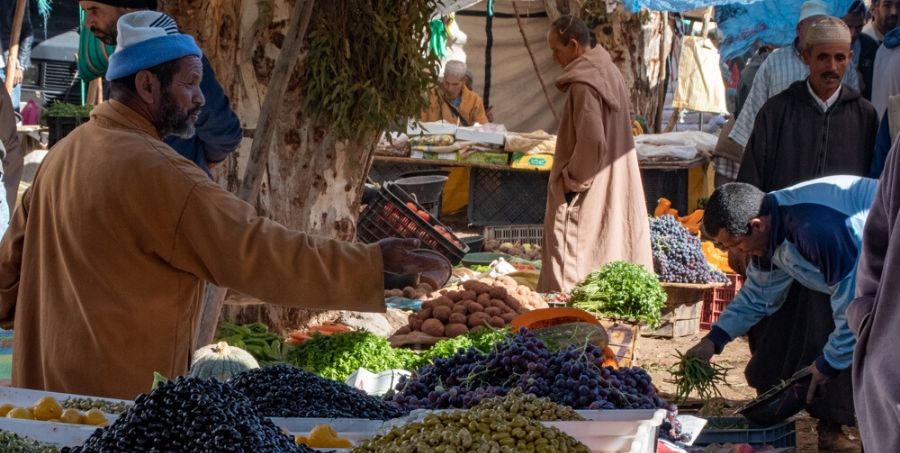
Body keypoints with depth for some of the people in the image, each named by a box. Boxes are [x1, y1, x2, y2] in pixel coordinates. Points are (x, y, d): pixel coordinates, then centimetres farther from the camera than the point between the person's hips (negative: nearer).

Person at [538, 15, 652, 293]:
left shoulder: (584, 84, -18)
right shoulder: (610, 74, 11)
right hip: (616, 184, 10)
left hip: (587, 194, -10)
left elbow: (591, 141, -25)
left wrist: (571, 180, -12)